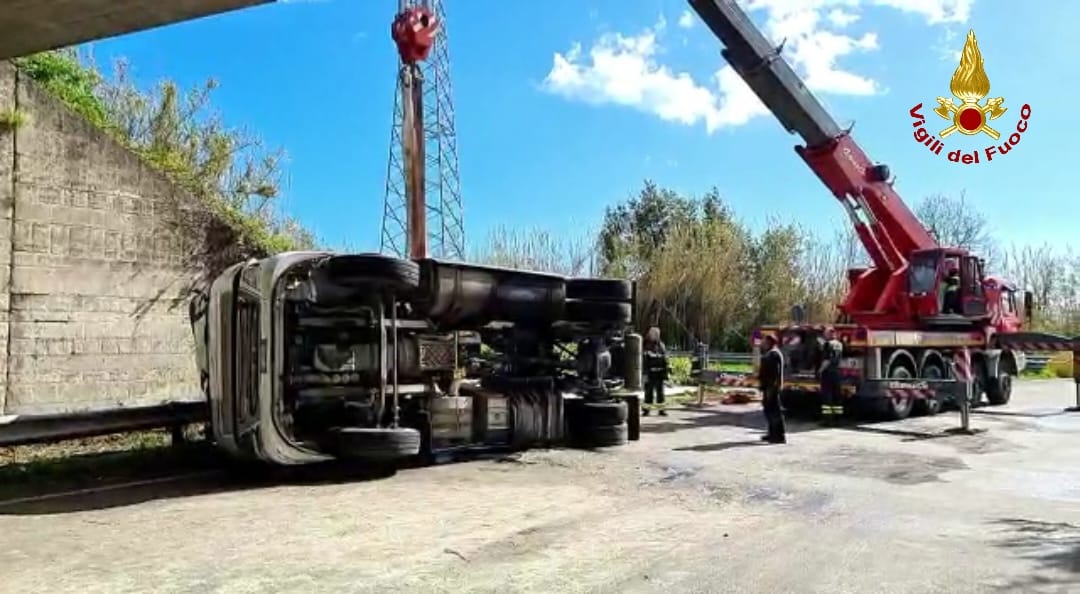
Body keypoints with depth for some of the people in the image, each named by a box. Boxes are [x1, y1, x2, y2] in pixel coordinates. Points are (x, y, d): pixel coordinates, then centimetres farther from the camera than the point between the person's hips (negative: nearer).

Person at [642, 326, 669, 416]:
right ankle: (646, 409, 10)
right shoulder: (646, 347, -6)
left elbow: (665, 360, 12)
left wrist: (665, 372, 7)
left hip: (659, 373, 4)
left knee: (660, 392, 8)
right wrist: (645, 373, -16)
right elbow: (644, 361, -10)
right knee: (649, 392, 2)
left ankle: (661, 409, 15)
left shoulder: (661, 346, 8)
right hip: (650, 373, -4)